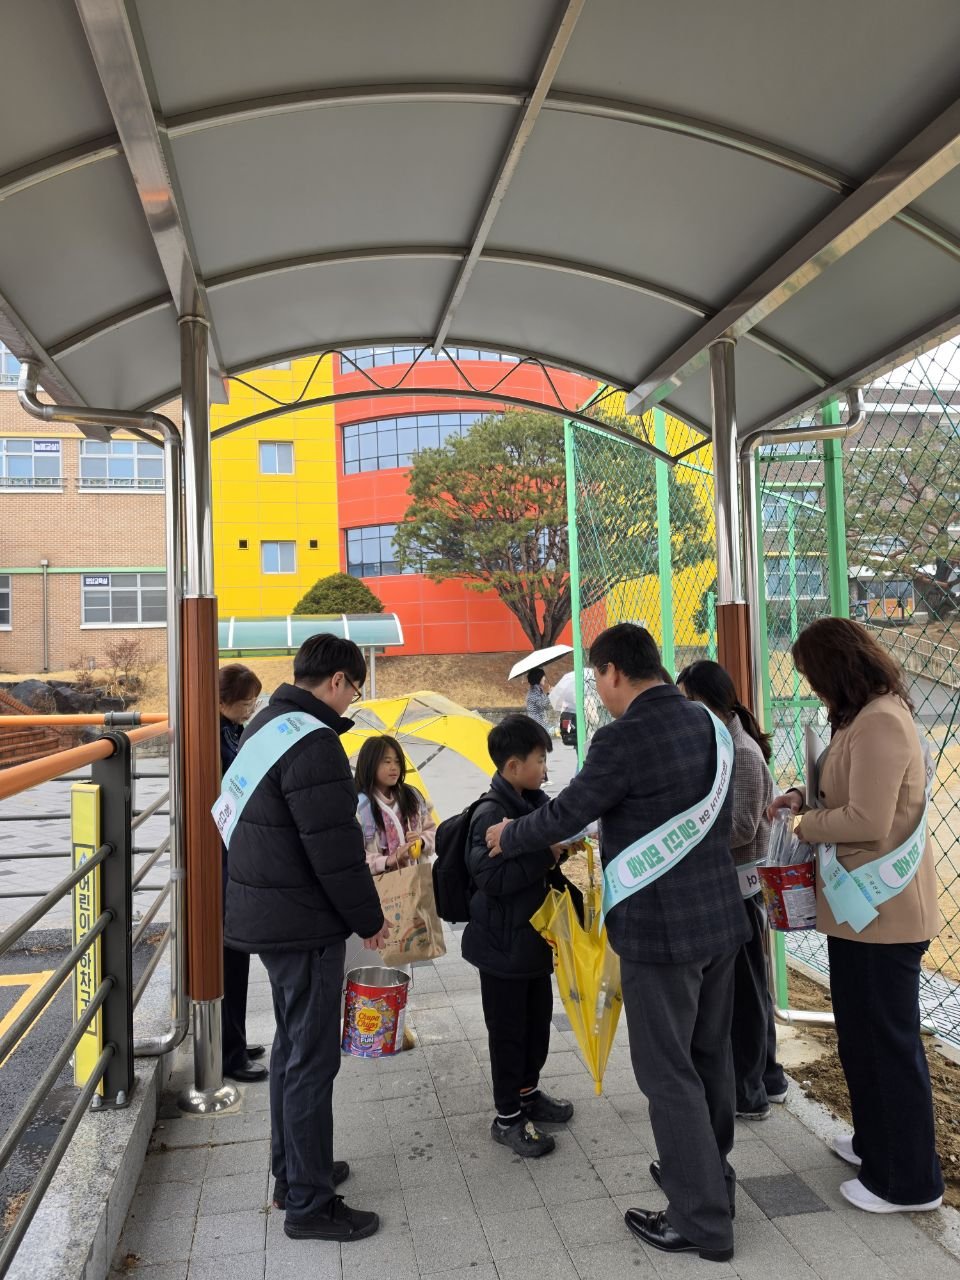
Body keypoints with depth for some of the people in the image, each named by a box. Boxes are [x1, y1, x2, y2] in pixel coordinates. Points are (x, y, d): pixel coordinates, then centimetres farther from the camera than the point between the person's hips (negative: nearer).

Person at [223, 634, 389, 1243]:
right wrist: (370, 918, -10)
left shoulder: (266, 724, 8)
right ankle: (309, 1203, 18)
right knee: (313, 1059, 4)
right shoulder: (312, 741, -23)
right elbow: (334, 849, -23)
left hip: (264, 912, 10)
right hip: (304, 923, -10)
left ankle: (293, 1171, 37)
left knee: (292, 1045, 22)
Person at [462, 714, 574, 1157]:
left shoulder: (535, 803, 6)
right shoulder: (491, 814, -22)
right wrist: (548, 854, -27)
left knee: (538, 1017, 20)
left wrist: (562, 850, 2)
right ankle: (507, 1117, 22)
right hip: (502, 943, -9)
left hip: (534, 936, 9)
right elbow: (492, 877, -29)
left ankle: (528, 1092, 40)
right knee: (508, 1029, 6)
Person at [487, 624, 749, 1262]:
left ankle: (702, 1219, 17)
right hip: (722, 915, 9)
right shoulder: (710, 725, 6)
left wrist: (507, 837, 8)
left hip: (660, 928, -8)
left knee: (669, 1072, 6)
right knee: (711, 1054, 22)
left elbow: (566, 812, -12)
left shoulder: (623, 738, -20)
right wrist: (592, 838, 26)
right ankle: (710, 1173, 40)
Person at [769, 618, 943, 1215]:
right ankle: (876, 1142, 39)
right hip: (864, 907, 10)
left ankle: (909, 1181, 21)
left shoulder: (880, 723, -22)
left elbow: (867, 821, -26)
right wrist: (807, 797, 5)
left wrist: (806, 824, -11)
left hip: (882, 912, -10)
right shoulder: (871, 716, 11)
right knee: (861, 1032, 22)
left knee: (888, 1041, 4)